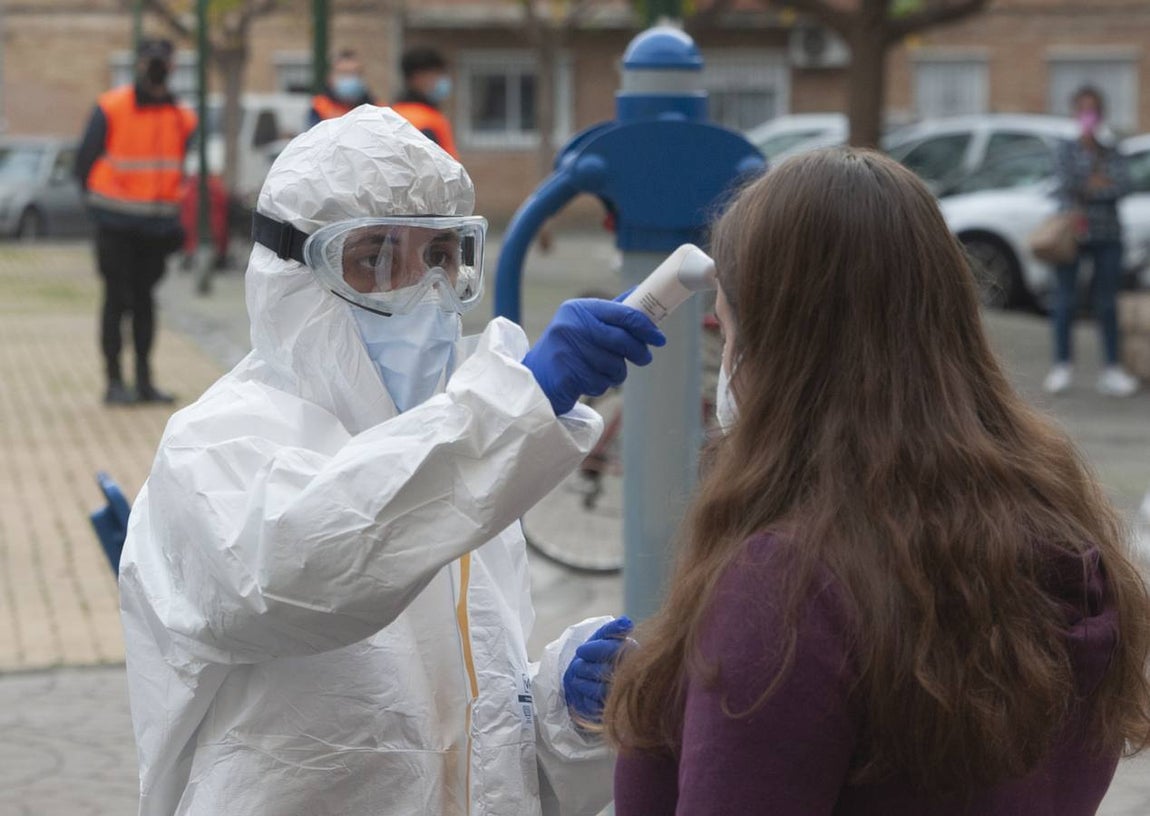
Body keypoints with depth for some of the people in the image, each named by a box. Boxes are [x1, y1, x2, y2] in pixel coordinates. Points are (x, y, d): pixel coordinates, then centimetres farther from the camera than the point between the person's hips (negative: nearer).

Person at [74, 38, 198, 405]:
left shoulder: (182, 117, 6)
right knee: (117, 299, -2)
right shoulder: (111, 109, -7)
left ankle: (144, 380, 15)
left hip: (158, 224, 4)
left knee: (144, 299, 10)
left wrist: (174, 212, 7)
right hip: (116, 224, -4)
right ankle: (114, 382, 3)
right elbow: (84, 163, -2)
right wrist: (102, 203, -1)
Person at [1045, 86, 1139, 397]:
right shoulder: (1068, 151, 3)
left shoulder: (1113, 153, 9)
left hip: (1107, 235, 2)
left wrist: (1091, 187, -13)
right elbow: (1065, 187, -10)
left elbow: (1122, 187, -6)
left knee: (1107, 304, 4)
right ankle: (1062, 368, 7)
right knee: (1065, 299, -1)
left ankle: (1112, 370, 8)